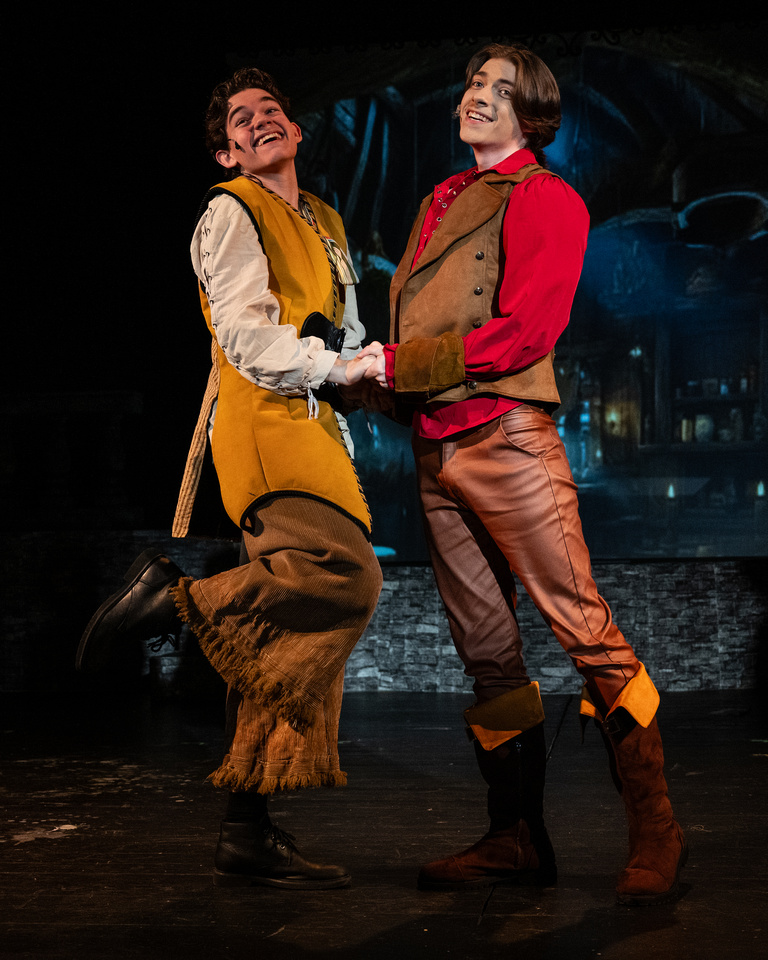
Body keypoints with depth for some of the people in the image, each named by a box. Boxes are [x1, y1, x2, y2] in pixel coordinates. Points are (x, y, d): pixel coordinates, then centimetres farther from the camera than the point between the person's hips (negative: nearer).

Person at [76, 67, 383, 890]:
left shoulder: (325, 224, 29)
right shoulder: (231, 212, 3)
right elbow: (246, 336, -8)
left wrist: (359, 373, 12)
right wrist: (338, 367, -11)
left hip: (312, 425, 8)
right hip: (264, 421, -8)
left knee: (290, 633, 0)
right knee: (346, 575, -28)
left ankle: (248, 831, 1)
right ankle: (173, 598, -14)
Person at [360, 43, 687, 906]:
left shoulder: (545, 198, 0)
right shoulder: (440, 203, 23)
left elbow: (528, 329, -12)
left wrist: (399, 365, -11)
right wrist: (376, 370, 4)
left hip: (506, 432, -7)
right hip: (434, 448, 7)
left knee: (582, 624, -9)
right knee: (484, 648, 7)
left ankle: (655, 832, -1)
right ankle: (517, 837, 14)